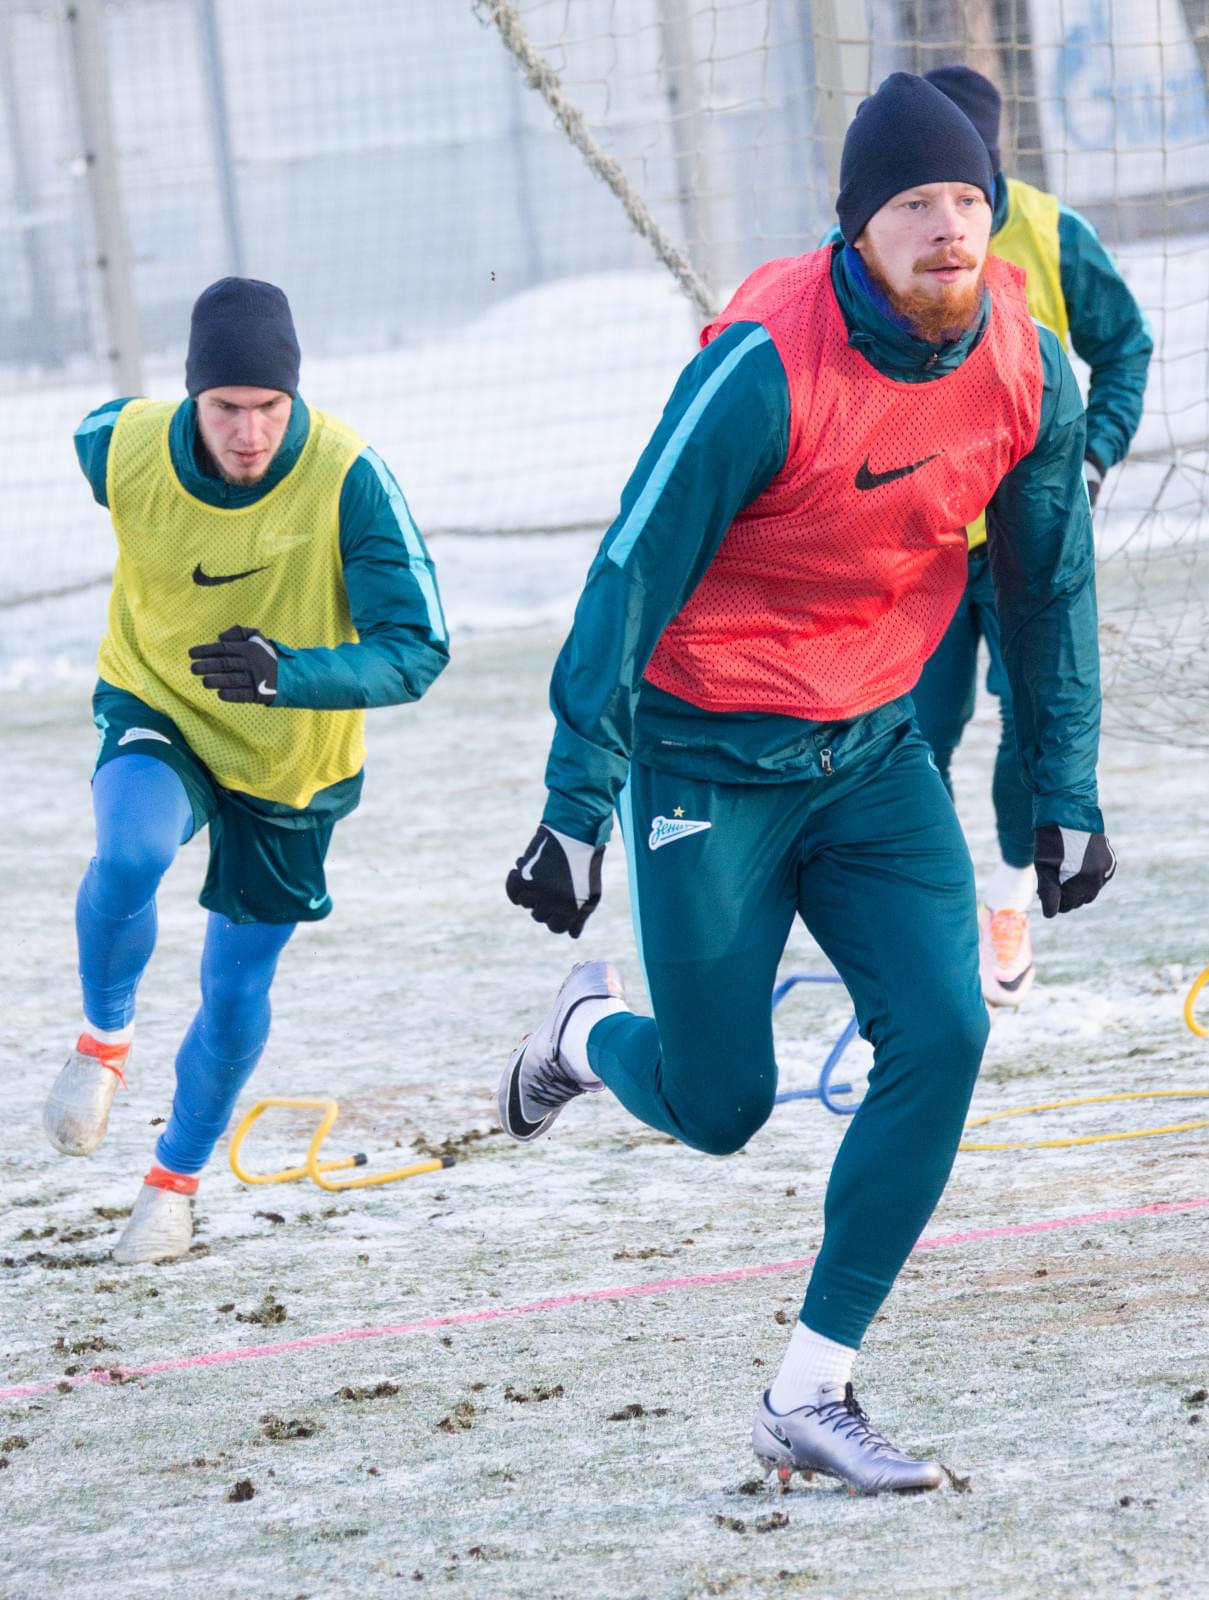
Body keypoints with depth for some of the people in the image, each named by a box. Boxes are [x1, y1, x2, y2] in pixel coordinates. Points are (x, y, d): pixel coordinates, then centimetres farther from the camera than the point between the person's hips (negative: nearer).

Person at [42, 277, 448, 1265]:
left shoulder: (350, 480, -29)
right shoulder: (122, 449, -22)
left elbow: (417, 651, -29)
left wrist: (285, 673, -45)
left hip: (290, 758, 0)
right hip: (158, 715, 0)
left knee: (237, 990, 11)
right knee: (130, 857, -33)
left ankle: (179, 1175, 38)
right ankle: (105, 1041, -3)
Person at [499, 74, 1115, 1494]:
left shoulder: (1026, 367, -8)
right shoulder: (765, 366, -24)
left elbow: (1049, 586, 7)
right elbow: (634, 575, -19)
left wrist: (1066, 795, 7)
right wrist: (576, 812, -19)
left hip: (875, 753, 5)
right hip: (708, 755, -5)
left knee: (941, 1033, -14)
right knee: (718, 1109, 1)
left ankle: (809, 1398, -4)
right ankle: (592, 1029, 40)